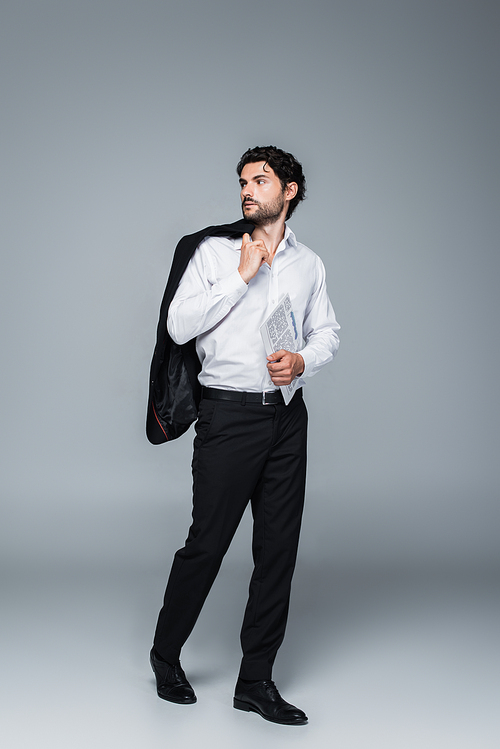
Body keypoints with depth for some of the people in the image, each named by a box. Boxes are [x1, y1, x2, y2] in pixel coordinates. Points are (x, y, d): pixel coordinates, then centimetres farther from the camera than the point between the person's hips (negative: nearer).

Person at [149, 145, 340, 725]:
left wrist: (303, 360, -5)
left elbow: (327, 332, 17)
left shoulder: (309, 264, 14)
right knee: (207, 542, -2)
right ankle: (165, 655, 22)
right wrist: (242, 276, -10)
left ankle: (256, 681, 17)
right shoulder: (215, 252, 3)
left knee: (279, 546, 5)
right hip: (229, 415, -4)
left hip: (287, 416, 4)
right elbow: (178, 326, -7)